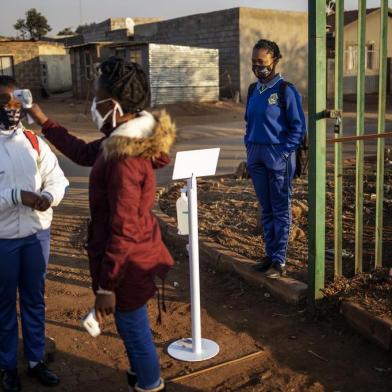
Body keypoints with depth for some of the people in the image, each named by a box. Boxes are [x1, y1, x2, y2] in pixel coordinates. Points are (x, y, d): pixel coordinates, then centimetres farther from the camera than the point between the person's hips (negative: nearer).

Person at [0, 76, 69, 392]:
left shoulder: (34, 142, 1)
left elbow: (57, 179, 2)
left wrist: (48, 196, -18)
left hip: (37, 234, 4)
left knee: (35, 300, 15)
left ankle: (36, 360, 32)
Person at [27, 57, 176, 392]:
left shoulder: (125, 159, -30)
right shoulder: (126, 140, 1)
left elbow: (123, 230, -29)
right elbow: (84, 153, 19)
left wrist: (106, 286, -23)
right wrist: (44, 122, 22)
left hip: (127, 262, -10)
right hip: (136, 253, 10)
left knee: (133, 328, 12)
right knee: (133, 326, 28)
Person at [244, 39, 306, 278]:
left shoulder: (286, 90, -9)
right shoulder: (254, 90, 10)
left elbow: (298, 126, -9)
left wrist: (283, 152, -14)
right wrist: (250, 146, 10)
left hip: (279, 156, -6)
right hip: (256, 155, 7)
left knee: (281, 210, 2)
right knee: (266, 209, 13)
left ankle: (280, 260, 8)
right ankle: (270, 254, 24)